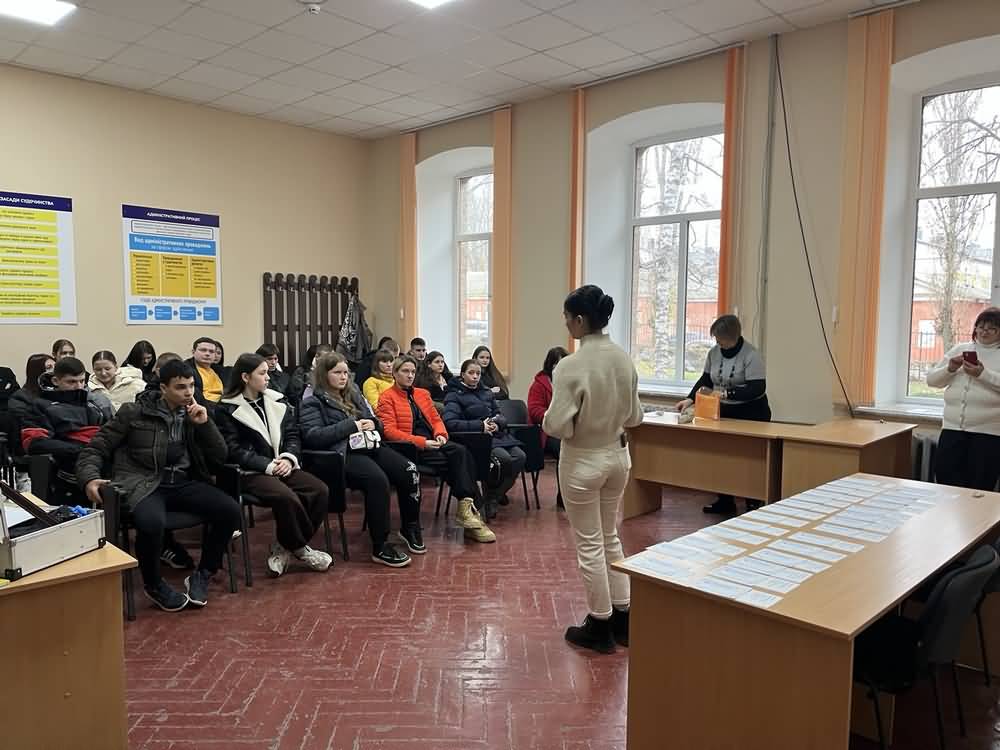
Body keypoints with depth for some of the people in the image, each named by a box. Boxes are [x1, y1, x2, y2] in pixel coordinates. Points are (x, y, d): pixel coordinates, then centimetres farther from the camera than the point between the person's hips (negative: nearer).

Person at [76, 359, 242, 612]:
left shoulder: (195, 414, 13)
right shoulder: (134, 412, 2)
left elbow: (220, 457, 9)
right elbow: (96, 448, 4)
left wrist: (204, 424, -5)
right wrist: (90, 478, -16)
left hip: (183, 482, 4)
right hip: (144, 483, -4)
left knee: (230, 511, -21)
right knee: (151, 523, -37)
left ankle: (202, 576, 3)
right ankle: (154, 585, -3)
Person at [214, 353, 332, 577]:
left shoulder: (277, 401, 13)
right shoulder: (227, 409, -2)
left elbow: (293, 435, 12)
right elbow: (234, 449, -10)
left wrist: (288, 458, -9)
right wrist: (267, 465, -18)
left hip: (282, 466, 6)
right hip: (251, 472, -5)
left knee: (320, 491, -19)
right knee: (287, 498, -34)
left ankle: (284, 546, -5)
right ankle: (299, 548, -7)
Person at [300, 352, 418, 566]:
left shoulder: (353, 394, 21)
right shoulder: (312, 401, 1)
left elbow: (375, 421, 25)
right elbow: (312, 436, -13)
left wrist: (373, 424, -2)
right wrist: (351, 426, -15)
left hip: (367, 446, 7)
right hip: (340, 454, -6)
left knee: (409, 471, -17)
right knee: (378, 480, -34)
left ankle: (410, 528, 4)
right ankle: (380, 548, -24)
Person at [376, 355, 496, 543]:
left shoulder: (423, 394, 25)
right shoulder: (387, 398, 4)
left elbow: (436, 419, 21)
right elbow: (389, 431, -7)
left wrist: (441, 434, -4)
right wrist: (422, 442, -17)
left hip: (432, 443, 6)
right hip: (410, 449, -5)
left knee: (461, 452, -27)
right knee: (457, 458, -27)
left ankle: (467, 508, -29)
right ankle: (469, 508, -26)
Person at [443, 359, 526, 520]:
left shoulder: (487, 392, 22)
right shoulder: (454, 395, 2)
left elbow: (501, 415, 22)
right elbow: (449, 422, -13)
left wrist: (497, 423, -5)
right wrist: (480, 425, -17)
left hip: (497, 433, 6)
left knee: (520, 456, -21)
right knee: (504, 458, -31)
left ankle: (494, 497, -5)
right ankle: (493, 495, -6)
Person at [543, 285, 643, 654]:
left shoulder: (570, 366, -23)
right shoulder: (625, 359, -3)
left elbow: (557, 426, -21)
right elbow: (634, 417, 5)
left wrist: (545, 418, -1)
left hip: (583, 461, -6)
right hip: (617, 456, 6)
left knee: (589, 544, 10)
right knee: (610, 537, 21)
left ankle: (600, 626, 24)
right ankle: (621, 618, 31)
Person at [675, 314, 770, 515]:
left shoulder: (751, 356, -19)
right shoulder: (714, 353, 0)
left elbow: (758, 388, -24)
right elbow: (706, 379, 9)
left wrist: (727, 394, -30)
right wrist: (690, 399, -3)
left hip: (751, 413, -6)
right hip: (724, 412, 6)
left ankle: (754, 504, 14)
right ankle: (725, 501, 21)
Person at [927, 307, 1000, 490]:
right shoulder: (958, 349, 14)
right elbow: (932, 380, 11)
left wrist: (983, 374, -20)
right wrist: (950, 369, -6)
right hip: (952, 427, 3)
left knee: (979, 489, 1)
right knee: (943, 476, 0)